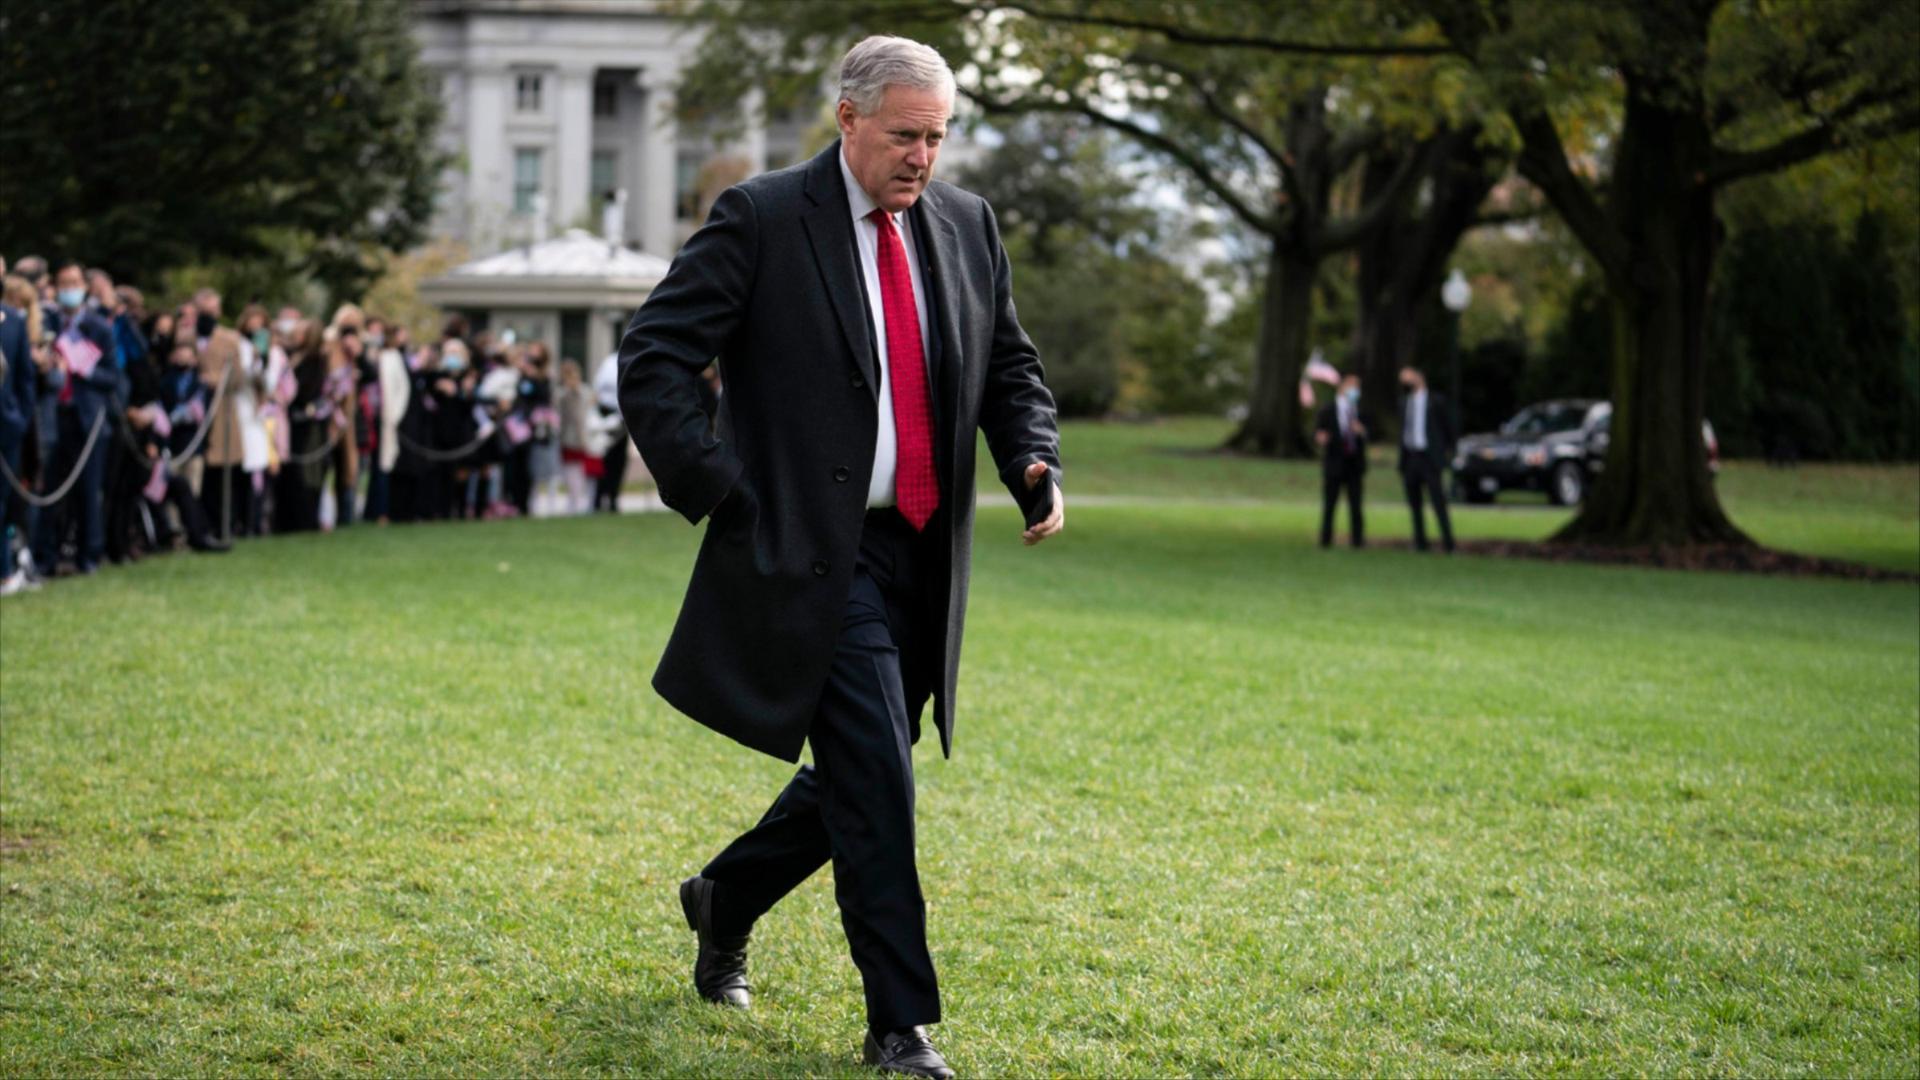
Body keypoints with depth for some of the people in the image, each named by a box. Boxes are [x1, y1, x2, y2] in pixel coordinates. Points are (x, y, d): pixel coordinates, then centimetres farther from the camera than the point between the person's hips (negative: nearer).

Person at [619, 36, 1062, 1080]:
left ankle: (725, 898, 39)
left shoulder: (965, 225, 10)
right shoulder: (761, 219, -7)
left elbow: (1010, 366, 20)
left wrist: (1034, 462, 1)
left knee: (858, 778, 14)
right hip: (813, 556, -6)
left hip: (922, 556, 6)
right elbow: (652, 355, -6)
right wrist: (714, 490, -11)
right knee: (876, 784, -11)